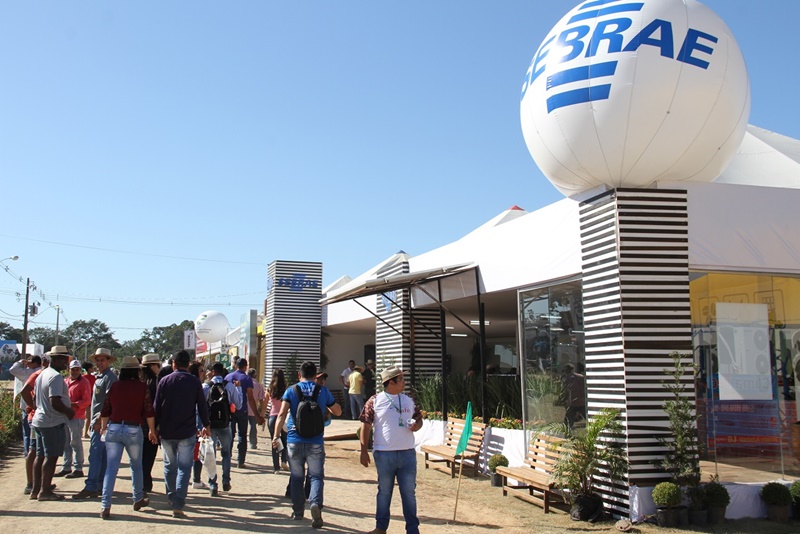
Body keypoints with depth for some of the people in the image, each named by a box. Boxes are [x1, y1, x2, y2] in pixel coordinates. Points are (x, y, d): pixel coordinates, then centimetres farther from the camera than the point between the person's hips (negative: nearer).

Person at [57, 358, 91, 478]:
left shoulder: (83, 382, -5)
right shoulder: (65, 381, 16)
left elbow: (86, 401, -11)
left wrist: (72, 404, -20)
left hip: (76, 417, -7)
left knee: (76, 443, -4)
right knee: (65, 443, 13)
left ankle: (78, 469, 1)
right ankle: (66, 468, 23)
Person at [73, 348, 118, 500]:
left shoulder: (109, 377, -11)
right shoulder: (99, 377, 19)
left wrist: (100, 419, -23)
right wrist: (94, 421, 20)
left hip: (102, 421, -10)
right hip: (97, 421, 10)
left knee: (95, 455, -11)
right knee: (102, 456, 12)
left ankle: (91, 488, -11)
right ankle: (101, 486, 16)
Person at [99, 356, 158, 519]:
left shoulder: (114, 386, 4)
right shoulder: (142, 387, -2)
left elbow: (105, 411, 8)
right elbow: (149, 411, -3)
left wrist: (103, 427, 24)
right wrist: (152, 430, 9)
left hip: (114, 428, 1)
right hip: (133, 430, -1)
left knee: (111, 467, 2)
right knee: (136, 465, 17)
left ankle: (105, 506, -5)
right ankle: (138, 499, 29)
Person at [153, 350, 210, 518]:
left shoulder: (164, 381, -1)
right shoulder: (194, 382, -3)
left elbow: (156, 406, 1)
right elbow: (202, 405, 0)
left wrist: (154, 427, 11)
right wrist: (206, 425, 13)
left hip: (167, 432, 2)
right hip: (187, 433, -2)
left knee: (169, 466, 19)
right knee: (184, 468, 1)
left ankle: (171, 498, 29)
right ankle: (178, 505, -8)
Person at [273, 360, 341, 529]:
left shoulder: (291, 390, 2)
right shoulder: (323, 391, 4)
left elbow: (282, 413, -11)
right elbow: (338, 411, 14)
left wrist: (276, 434, -13)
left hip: (294, 441, 1)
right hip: (315, 442, 0)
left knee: (297, 477, 14)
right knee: (316, 476, 5)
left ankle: (297, 512, 20)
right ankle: (315, 503, -20)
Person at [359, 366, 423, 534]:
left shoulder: (409, 400, 8)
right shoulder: (375, 401, -4)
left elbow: (419, 418, 18)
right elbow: (366, 426, -4)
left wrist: (417, 425, -7)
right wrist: (364, 451, -8)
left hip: (408, 453, 3)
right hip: (384, 454, -3)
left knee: (409, 492, 6)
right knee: (384, 491, 10)